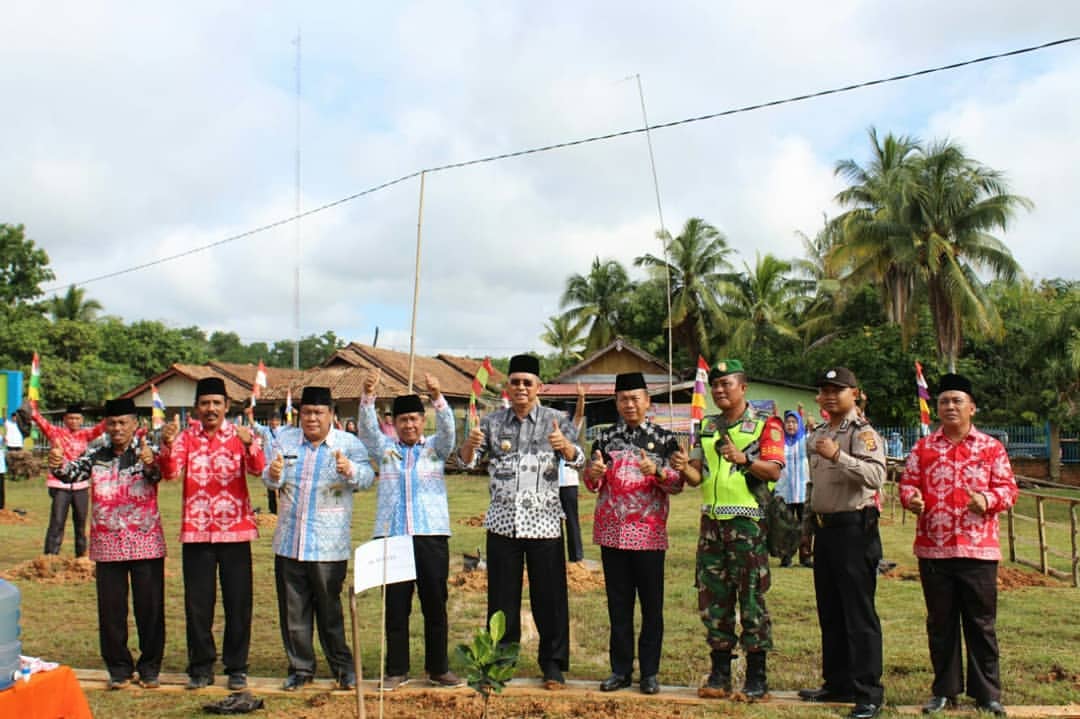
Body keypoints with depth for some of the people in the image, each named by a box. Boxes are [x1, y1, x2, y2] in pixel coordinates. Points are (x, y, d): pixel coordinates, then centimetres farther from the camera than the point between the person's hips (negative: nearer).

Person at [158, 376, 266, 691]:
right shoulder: (186, 436, 4)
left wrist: (249, 445, -36)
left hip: (235, 530, -1)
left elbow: (258, 469, -16)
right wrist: (167, 445, -29)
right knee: (197, 603, 7)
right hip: (196, 531, 1)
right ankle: (200, 668, 20)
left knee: (238, 602, 4)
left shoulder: (239, 435, 0)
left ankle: (237, 667, 17)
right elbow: (170, 473, -10)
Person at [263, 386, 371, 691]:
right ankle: (300, 667, 24)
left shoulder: (349, 443, -1)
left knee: (330, 609, 3)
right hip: (289, 542, 3)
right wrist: (273, 474, -21)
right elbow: (270, 480, 3)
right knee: (293, 609, 10)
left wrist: (350, 470, -36)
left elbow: (367, 476, -13)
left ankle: (342, 666, 18)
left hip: (329, 546, -3)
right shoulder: (286, 439, 9)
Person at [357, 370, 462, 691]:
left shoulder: (435, 447, 10)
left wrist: (438, 397, -26)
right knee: (396, 605, 5)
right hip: (391, 535, 1)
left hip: (431, 535, 0)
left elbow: (447, 429, -8)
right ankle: (396, 670, 16)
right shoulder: (385, 449, 12)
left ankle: (438, 668, 17)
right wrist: (368, 395, -21)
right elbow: (367, 429, -3)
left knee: (435, 603, 5)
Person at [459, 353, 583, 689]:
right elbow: (467, 461, 3)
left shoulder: (555, 420, 1)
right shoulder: (493, 421, 7)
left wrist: (565, 445, -33)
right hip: (502, 521, 2)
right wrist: (471, 444, -20)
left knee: (550, 596, 3)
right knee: (501, 597, 10)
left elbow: (577, 460, -10)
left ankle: (554, 665, 16)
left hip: (544, 522, -2)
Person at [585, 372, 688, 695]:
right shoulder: (605, 437, 8)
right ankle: (621, 669, 18)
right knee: (618, 604, 9)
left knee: (651, 605, 4)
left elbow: (677, 484, -3)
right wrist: (593, 473, -15)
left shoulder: (664, 439, 2)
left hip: (649, 534, -2)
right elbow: (591, 483, 8)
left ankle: (649, 672, 14)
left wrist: (657, 471, -22)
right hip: (612, 531, 2)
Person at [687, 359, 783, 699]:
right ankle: (720, 669, 17)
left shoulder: (766, 424, 0)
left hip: (747, 522, -5)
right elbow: (697, 476, 13)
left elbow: (774, 470, -11)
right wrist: (685, 469, -9)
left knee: (751, 597, -1)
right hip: (711, 521, 5)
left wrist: (744, 458, -27)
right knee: (712, 596, 7)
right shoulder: (706, 427, 16)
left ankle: (756, 674, 9)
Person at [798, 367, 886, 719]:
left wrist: (837, 455, -36)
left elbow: (876, 475, -27)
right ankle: (838, 684, 26)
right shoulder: (818, 435, 16)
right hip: (824, 528, 9)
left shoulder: (863, 432, -10)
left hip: (853, 528, -9)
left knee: (859, 614, -5)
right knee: (829, 613, 15)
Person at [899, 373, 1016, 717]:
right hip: (933, 548, 2)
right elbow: (908, 481, 8)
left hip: (978, 549, -2)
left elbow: (1008, 488, 2)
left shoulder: (991, 447, 5)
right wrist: (911, 497, -14)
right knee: (940, 623, 10)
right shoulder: (923, 447, 10)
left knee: (981, 623, 4)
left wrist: (988, 500, -19)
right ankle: (945, 691, 20)